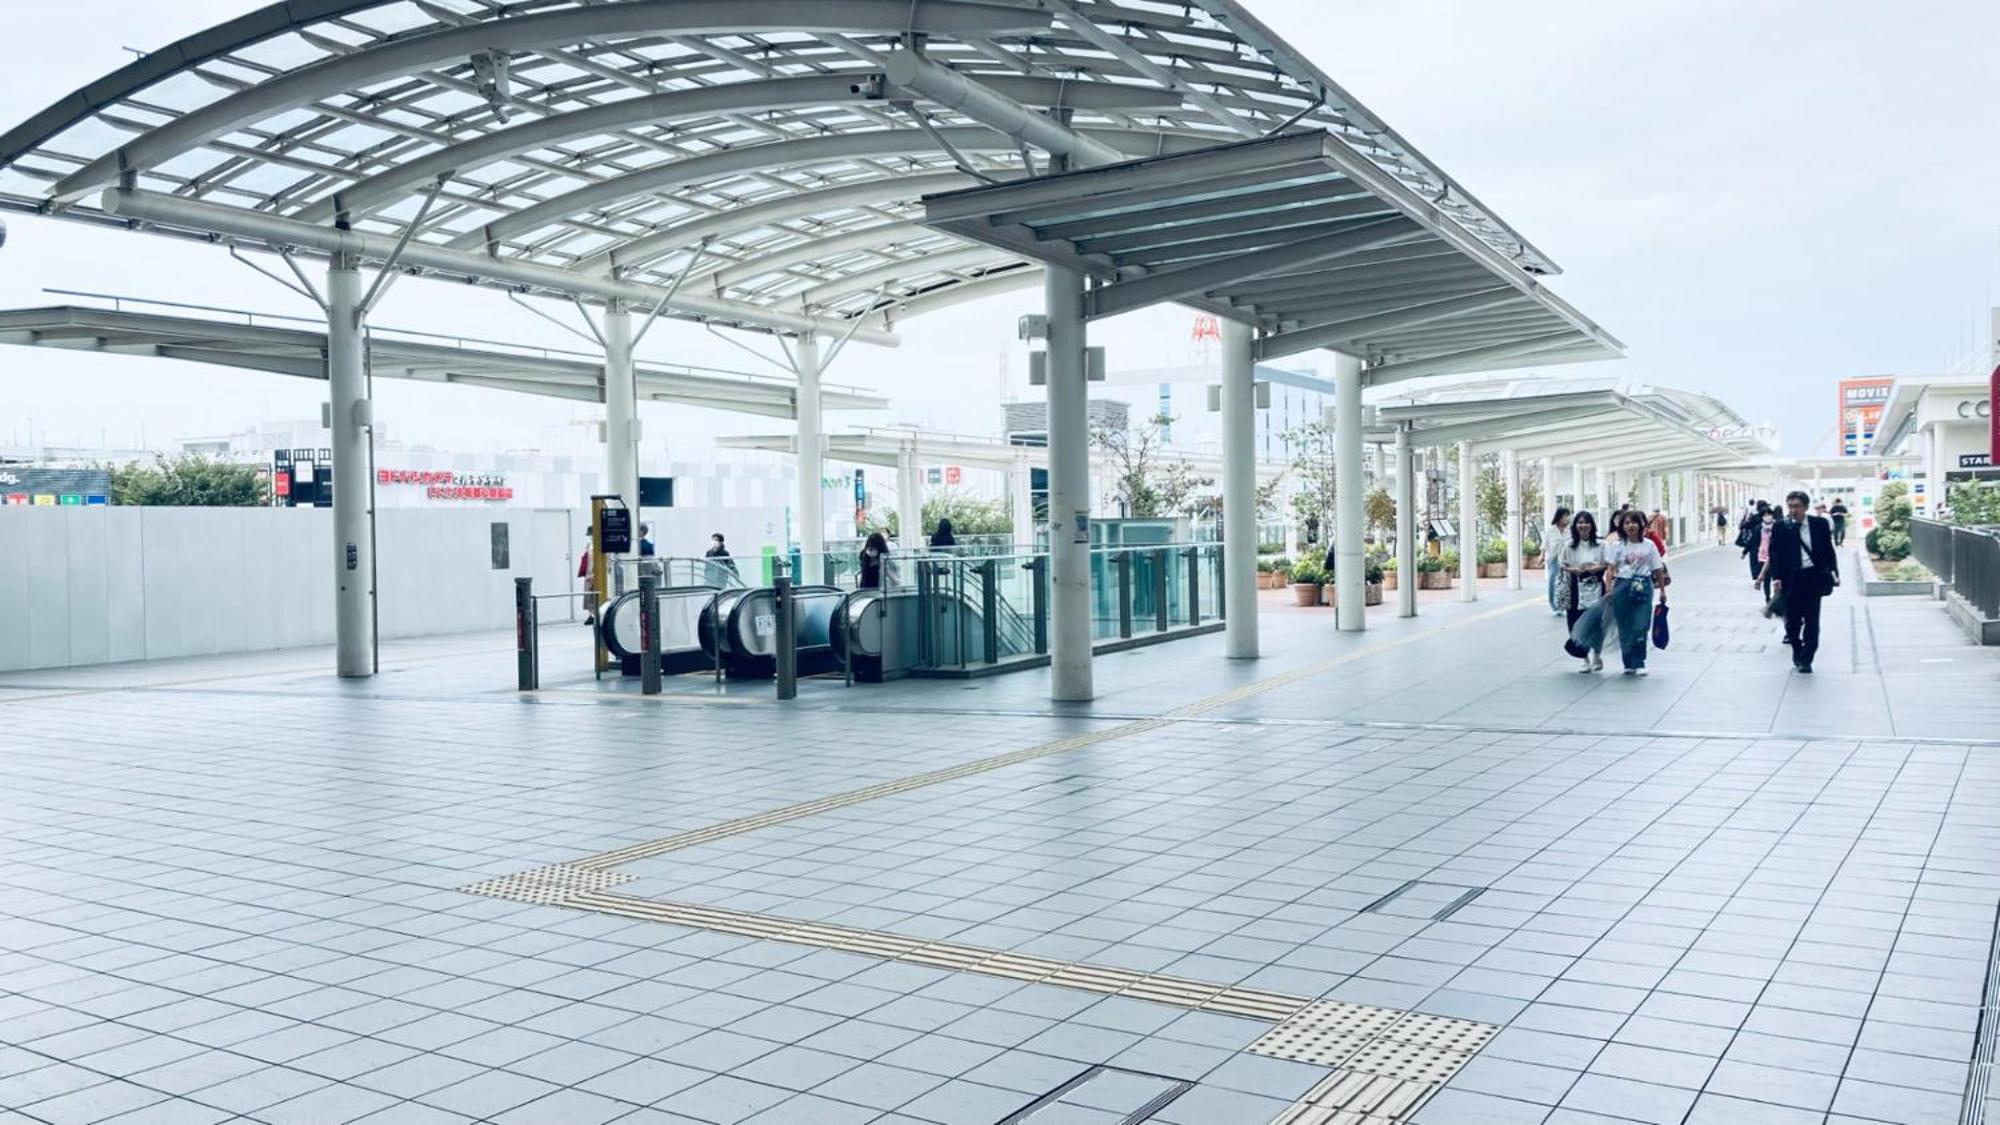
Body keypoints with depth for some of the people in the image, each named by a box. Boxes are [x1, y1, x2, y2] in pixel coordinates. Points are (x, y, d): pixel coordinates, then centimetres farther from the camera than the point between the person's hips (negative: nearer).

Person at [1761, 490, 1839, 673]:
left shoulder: (1820, 524, 1)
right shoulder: (1780, 527, -1)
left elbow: (1829, 550, 7)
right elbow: (1774, 555, -3)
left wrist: (1834, 572, 1)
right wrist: (1775, 577, -13)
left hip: (1814, 577, 0)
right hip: (1791, 578, 0)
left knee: (1812, 620, -1)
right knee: (1793, 621, 7)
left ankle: (1806, 660, 5)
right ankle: (1797, 656, 25)